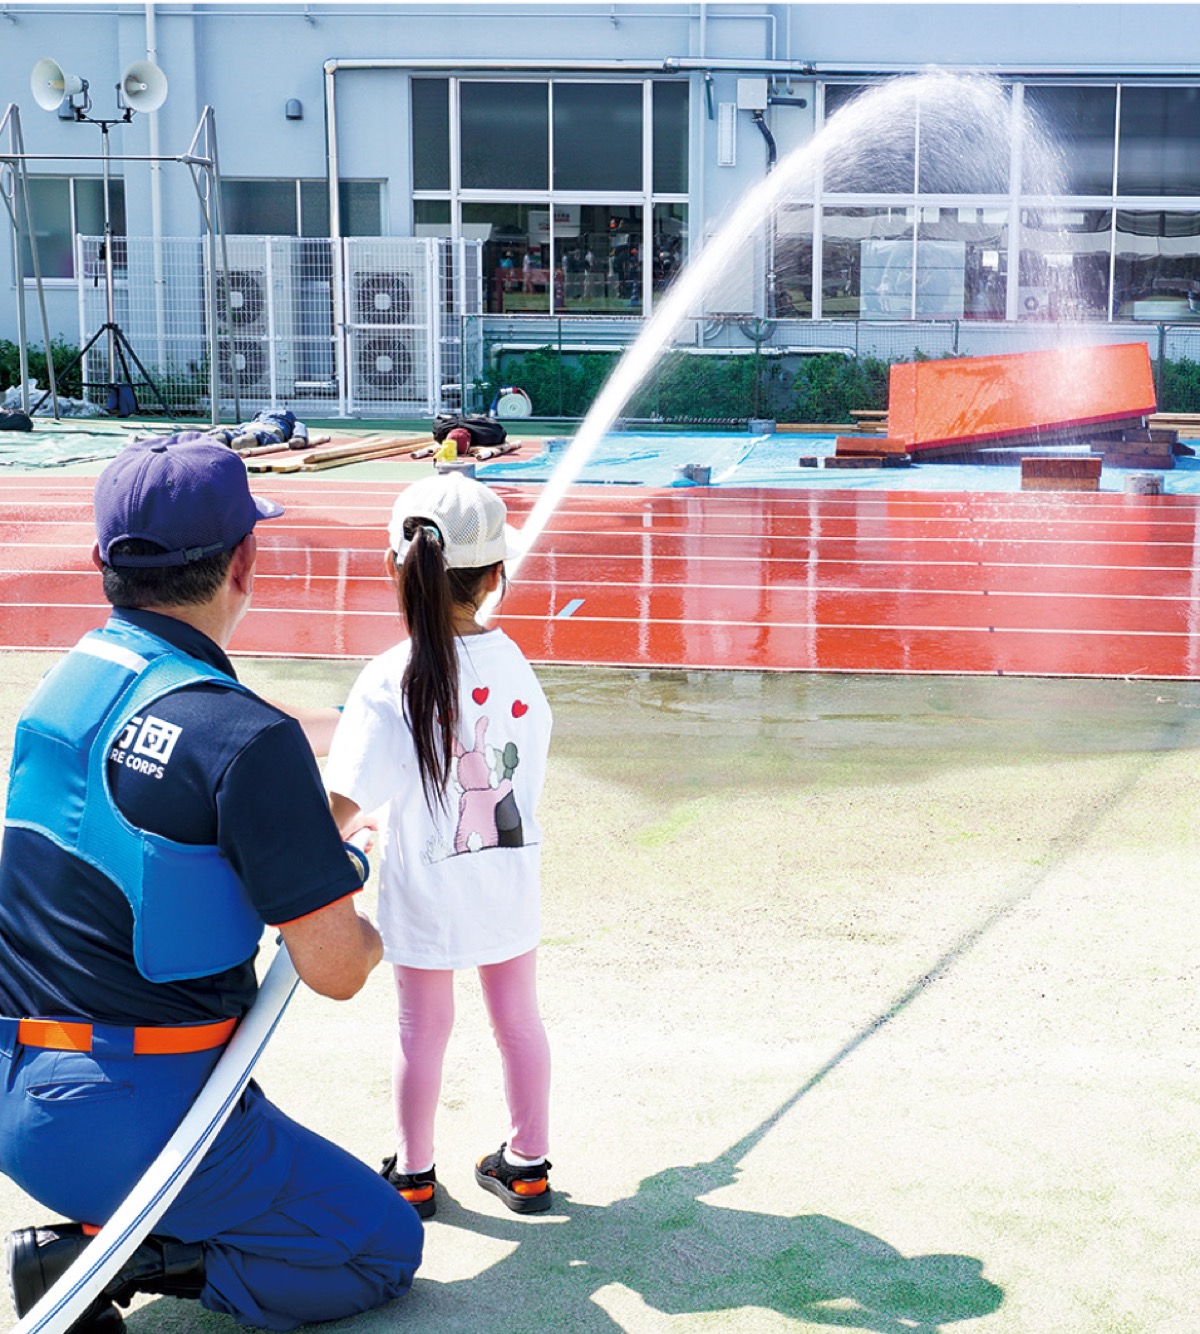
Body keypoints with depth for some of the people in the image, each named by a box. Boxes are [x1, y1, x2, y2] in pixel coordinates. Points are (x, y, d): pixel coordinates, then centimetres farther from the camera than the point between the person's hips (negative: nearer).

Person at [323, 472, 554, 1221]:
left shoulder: (390, 681, -20)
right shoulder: (515, 664, -8)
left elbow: (343, 807, -26)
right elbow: (531, 760, 4)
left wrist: (345, 833, -6)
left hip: (425, 886, -3)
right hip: (510, 874, 3)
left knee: (424, 1028, 12)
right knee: (519, 1017, 16)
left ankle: (414, 1175, 28)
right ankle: (528, 1165, 30)